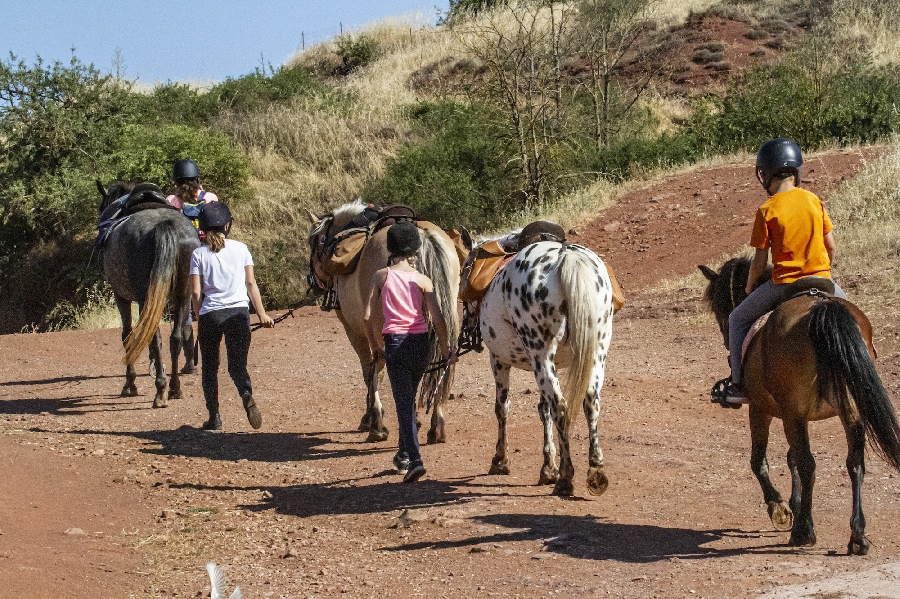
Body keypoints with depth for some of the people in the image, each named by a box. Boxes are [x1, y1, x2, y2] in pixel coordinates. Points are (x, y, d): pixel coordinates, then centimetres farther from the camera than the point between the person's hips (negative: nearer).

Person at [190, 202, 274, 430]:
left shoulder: (199, 254, -1)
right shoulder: (240, 249, 3)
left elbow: (196, 292, -4)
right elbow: (251, 283, 5)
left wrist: (200, 317, 9)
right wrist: (262, 314, 10)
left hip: (210, 314, -1)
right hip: (238, 312, 1)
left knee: (209, 366, 14)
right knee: (237, 364, 3)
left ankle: (214, 417, 12)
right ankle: (247, 396, -28)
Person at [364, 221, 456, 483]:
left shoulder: (381, 276, -1)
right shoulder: (422, 280, 1)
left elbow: (368, 317, -4)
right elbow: (438, 319, -5)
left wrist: (375, 346, 10)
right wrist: (445, 348, 8)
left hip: (395, 343, -2)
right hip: (421, 344, 3)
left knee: (403, 401, -2)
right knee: (408, 399, 21)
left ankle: (414, 459, -17)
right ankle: (404, 454, 34)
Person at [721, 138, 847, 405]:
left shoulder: (767, 210, -9)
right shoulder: (813, 200, 2)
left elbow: (760, 261, -7)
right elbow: (831, 245, 5)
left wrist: (749, 287, 11)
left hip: (785, 283, -3)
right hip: (822, 279, 3)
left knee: (738, 320, 16)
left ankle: (739, 384, 14)